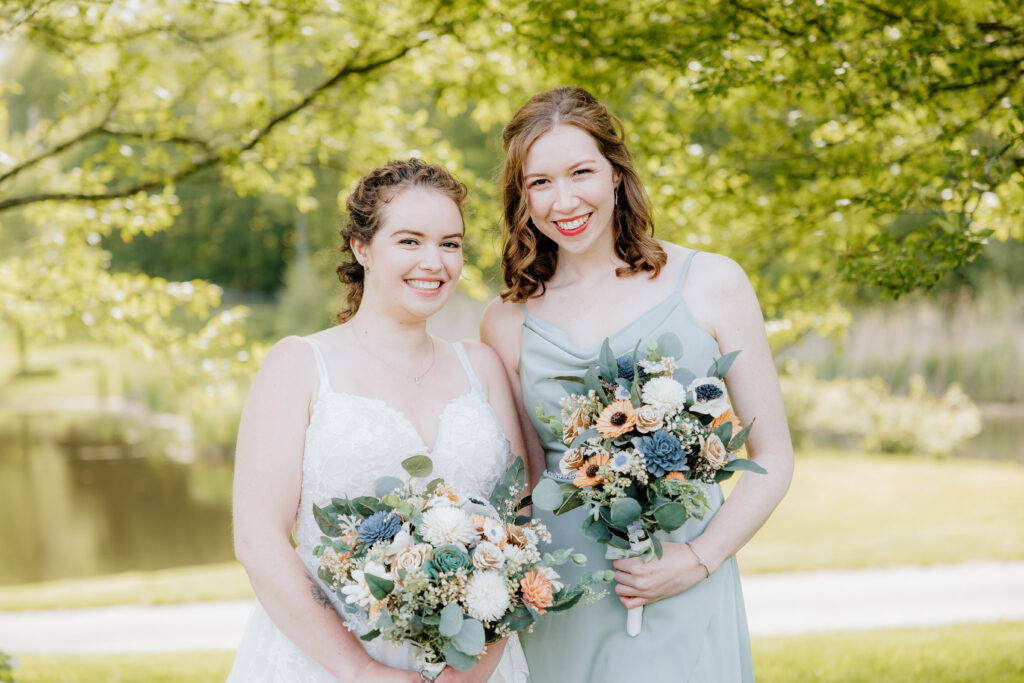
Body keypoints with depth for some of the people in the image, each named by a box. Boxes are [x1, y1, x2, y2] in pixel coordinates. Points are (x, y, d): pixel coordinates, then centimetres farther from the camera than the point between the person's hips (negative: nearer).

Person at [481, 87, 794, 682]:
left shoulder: (710, 285, 0)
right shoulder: (508, 324, 4)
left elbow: (773, 460, 1)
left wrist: (699, 560, -10)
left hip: (683, 608, -1)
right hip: (560, 613, 1)